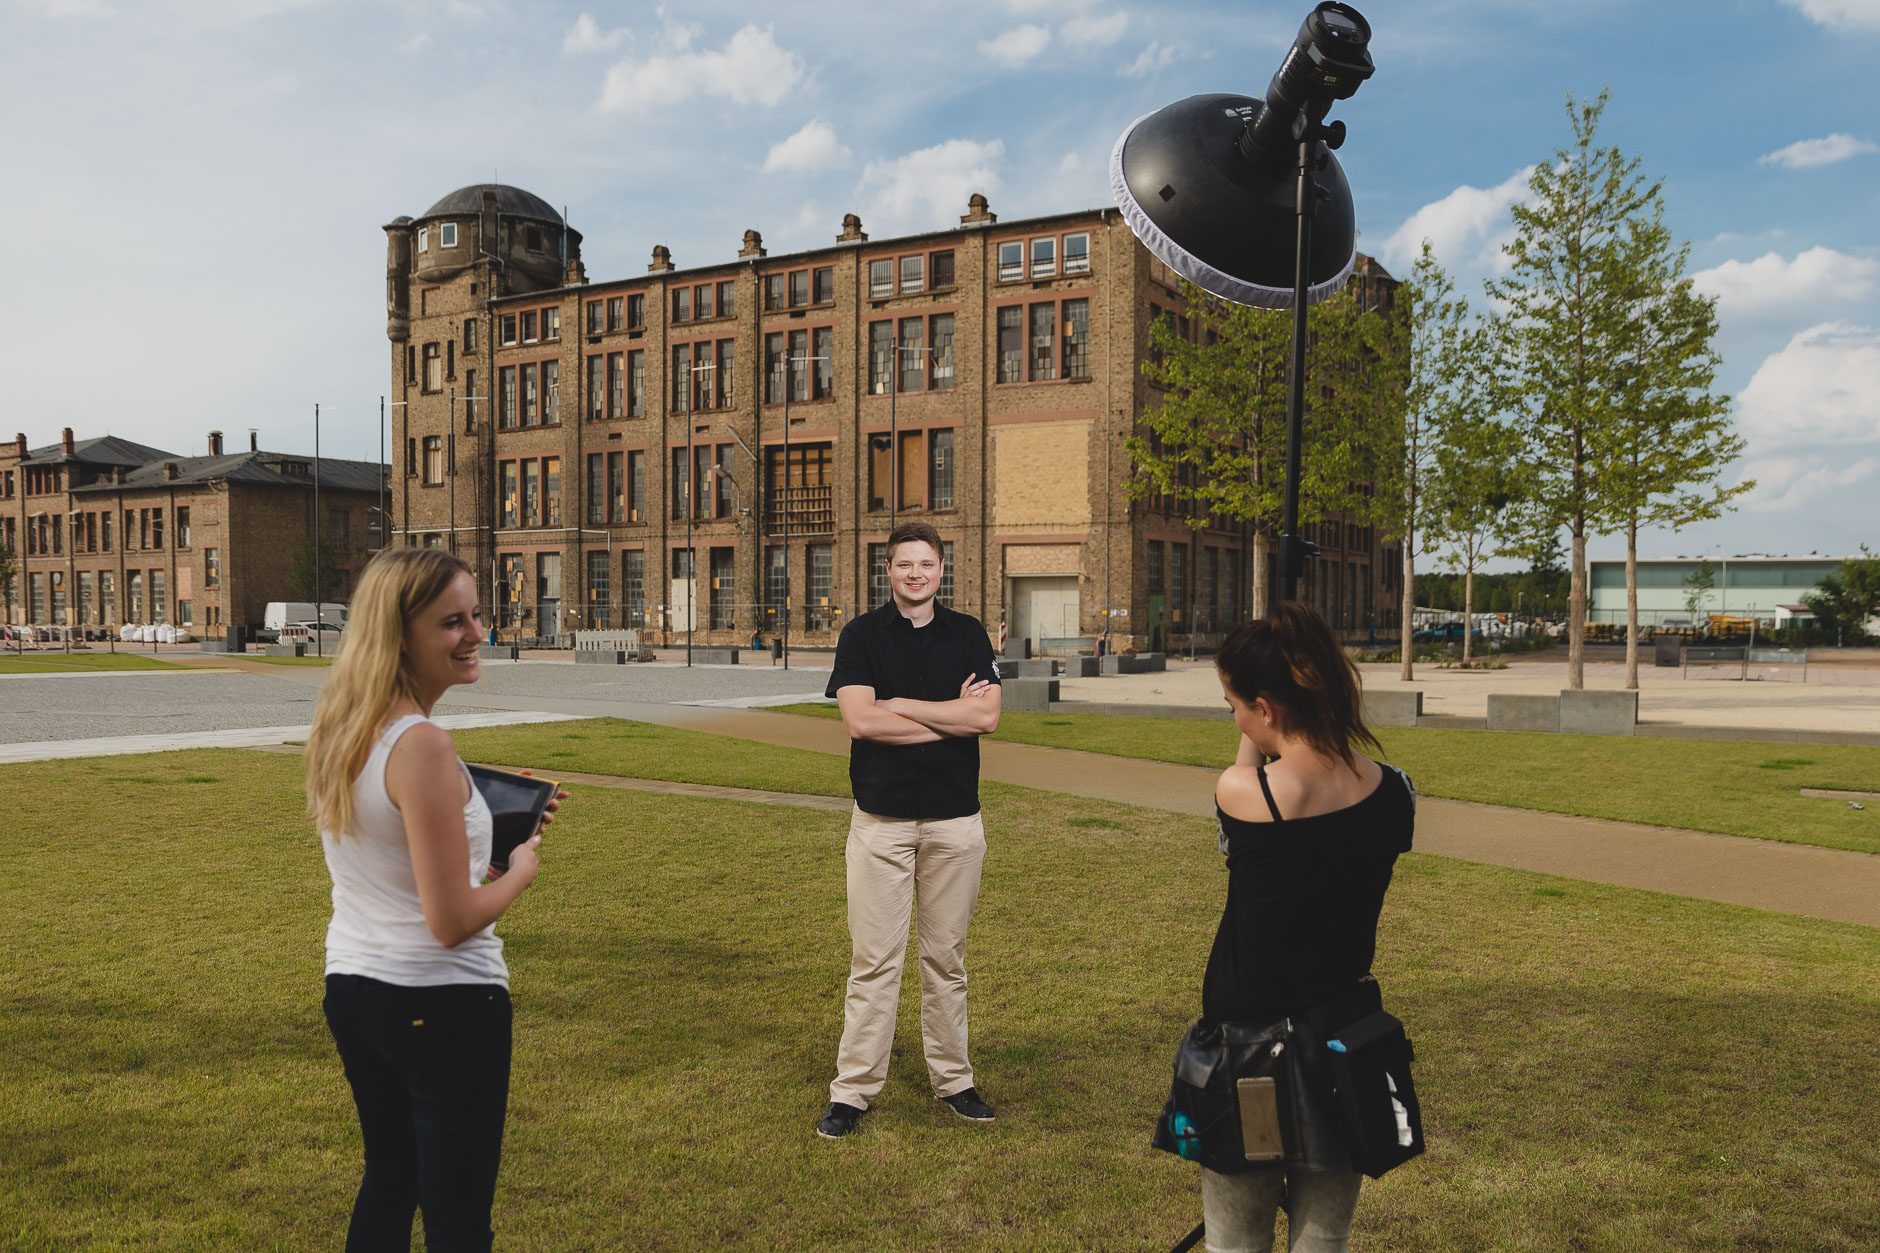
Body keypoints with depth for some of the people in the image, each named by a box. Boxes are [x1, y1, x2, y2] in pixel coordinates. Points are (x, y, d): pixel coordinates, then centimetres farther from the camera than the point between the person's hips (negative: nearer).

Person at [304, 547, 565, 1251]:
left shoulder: (339, 730, 3)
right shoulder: (422, 747, -23)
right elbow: (451, 922, -23)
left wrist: (494, 818, 15)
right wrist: (519, 871, -6)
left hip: (350, 987, 9)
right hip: (443, 1006, -9)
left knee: (388, 1180, 27)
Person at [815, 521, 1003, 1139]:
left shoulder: (968, 635, 7)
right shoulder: (862, 635, 2)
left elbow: (987, 717, -7)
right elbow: (860, 720, -13)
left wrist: (901, 705, -8)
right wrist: (951, 716, -8)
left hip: (955, 817, 2)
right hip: (881, 817, -2)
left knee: (946, 958, 11)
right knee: (873, 960, 0)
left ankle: (953, 1080, 23)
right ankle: (853, 1091, 9)